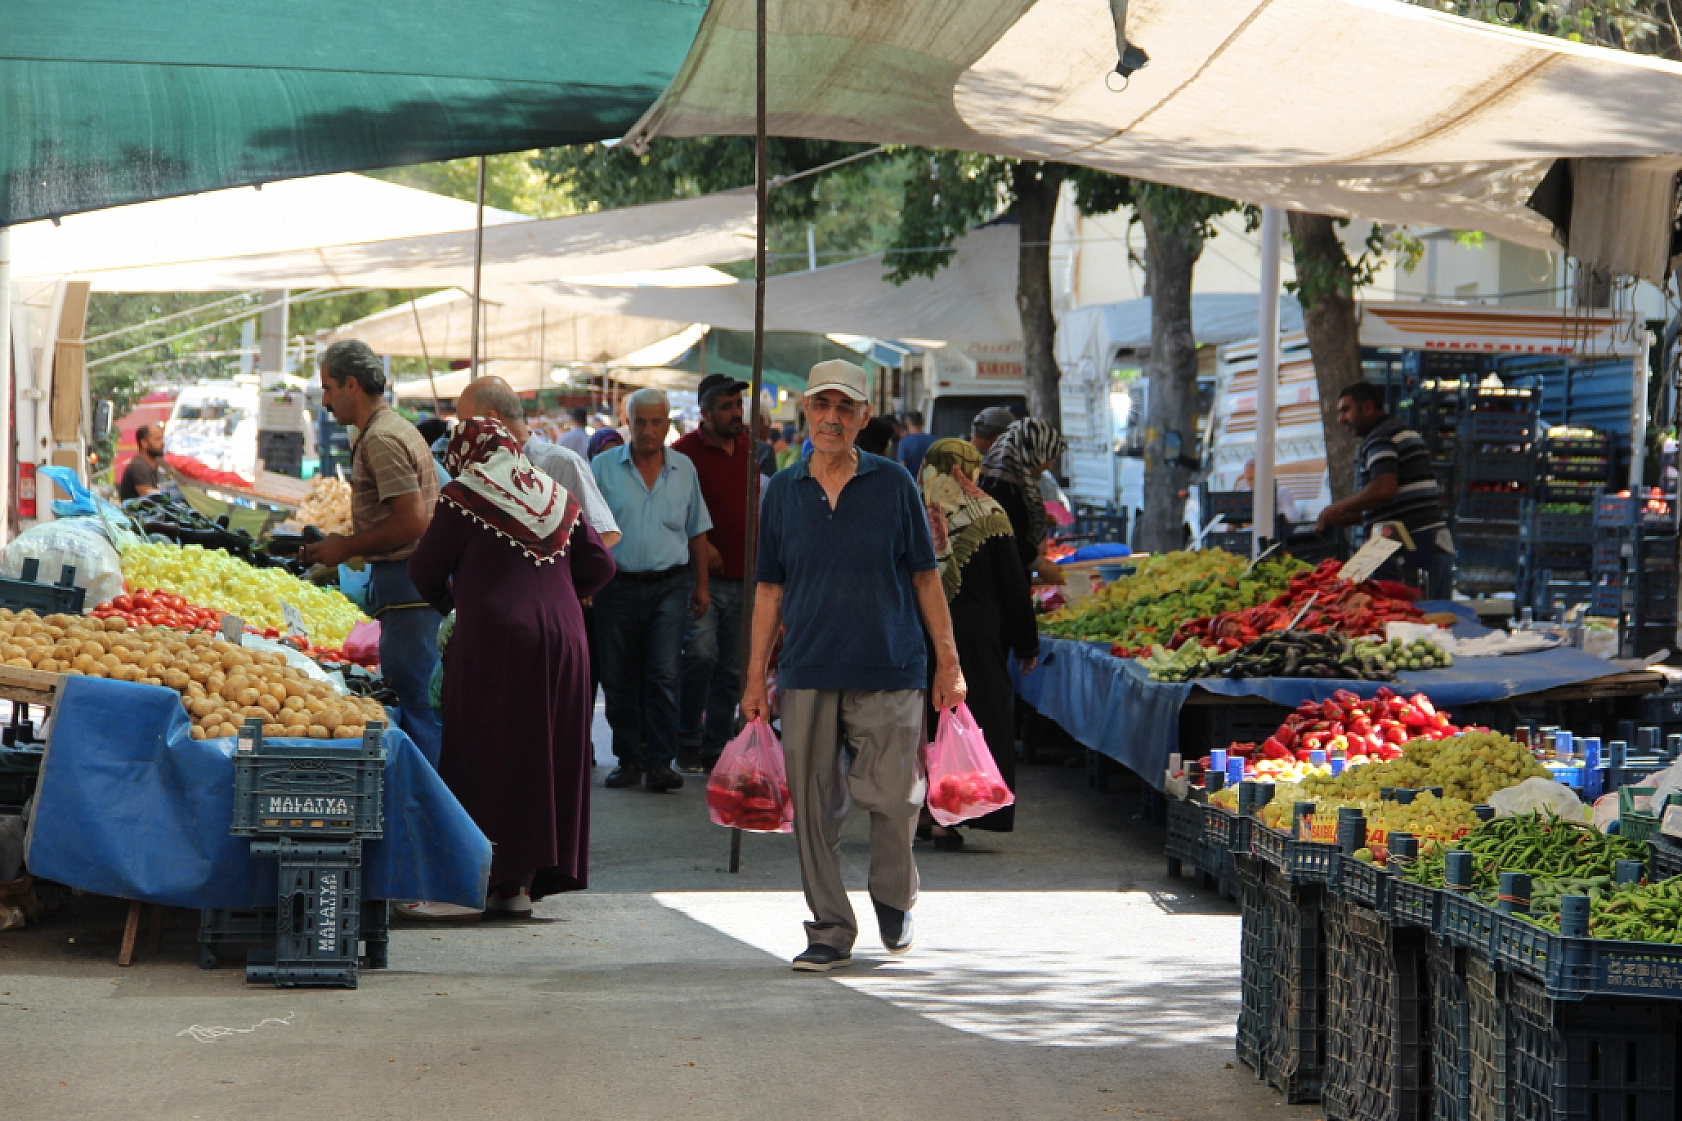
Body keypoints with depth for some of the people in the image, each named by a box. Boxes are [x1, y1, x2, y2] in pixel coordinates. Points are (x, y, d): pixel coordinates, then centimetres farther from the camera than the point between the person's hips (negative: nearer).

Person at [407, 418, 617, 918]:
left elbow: (425, 571, 2)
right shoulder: (558, 498, 13)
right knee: (551, 755, 10)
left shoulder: (464, 497, -2)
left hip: (493, 638, -5)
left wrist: (448, 601, 22)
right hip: (562, 637, 5)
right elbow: (599, 564, 14)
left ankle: (508, 880, -3)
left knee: (494, 756, 0)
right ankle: (542, 872, 13)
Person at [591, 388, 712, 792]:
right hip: (618, 586, 0)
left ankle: (659, 762, -6)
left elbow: (697, 530, 16)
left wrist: (700, 585, 15)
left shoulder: (684, 469, 9)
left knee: (663, 675, -9)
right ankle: (628, 759, 16)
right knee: (619, 679, 5)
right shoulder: (604, 467, 3)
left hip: (669, 585, 0)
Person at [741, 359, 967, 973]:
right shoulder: (783, 491, 8)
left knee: (893, 797, -4)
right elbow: (769, 589, 11)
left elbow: (925, 576, 5)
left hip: (889, 672, -2)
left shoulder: (893, 483, 3)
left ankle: (894, 901, 24)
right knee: (814, 807, 2)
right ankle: (830, 930, 13)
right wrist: (756, 676, 8)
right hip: (808, 674, 2)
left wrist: (948, 663, 2)